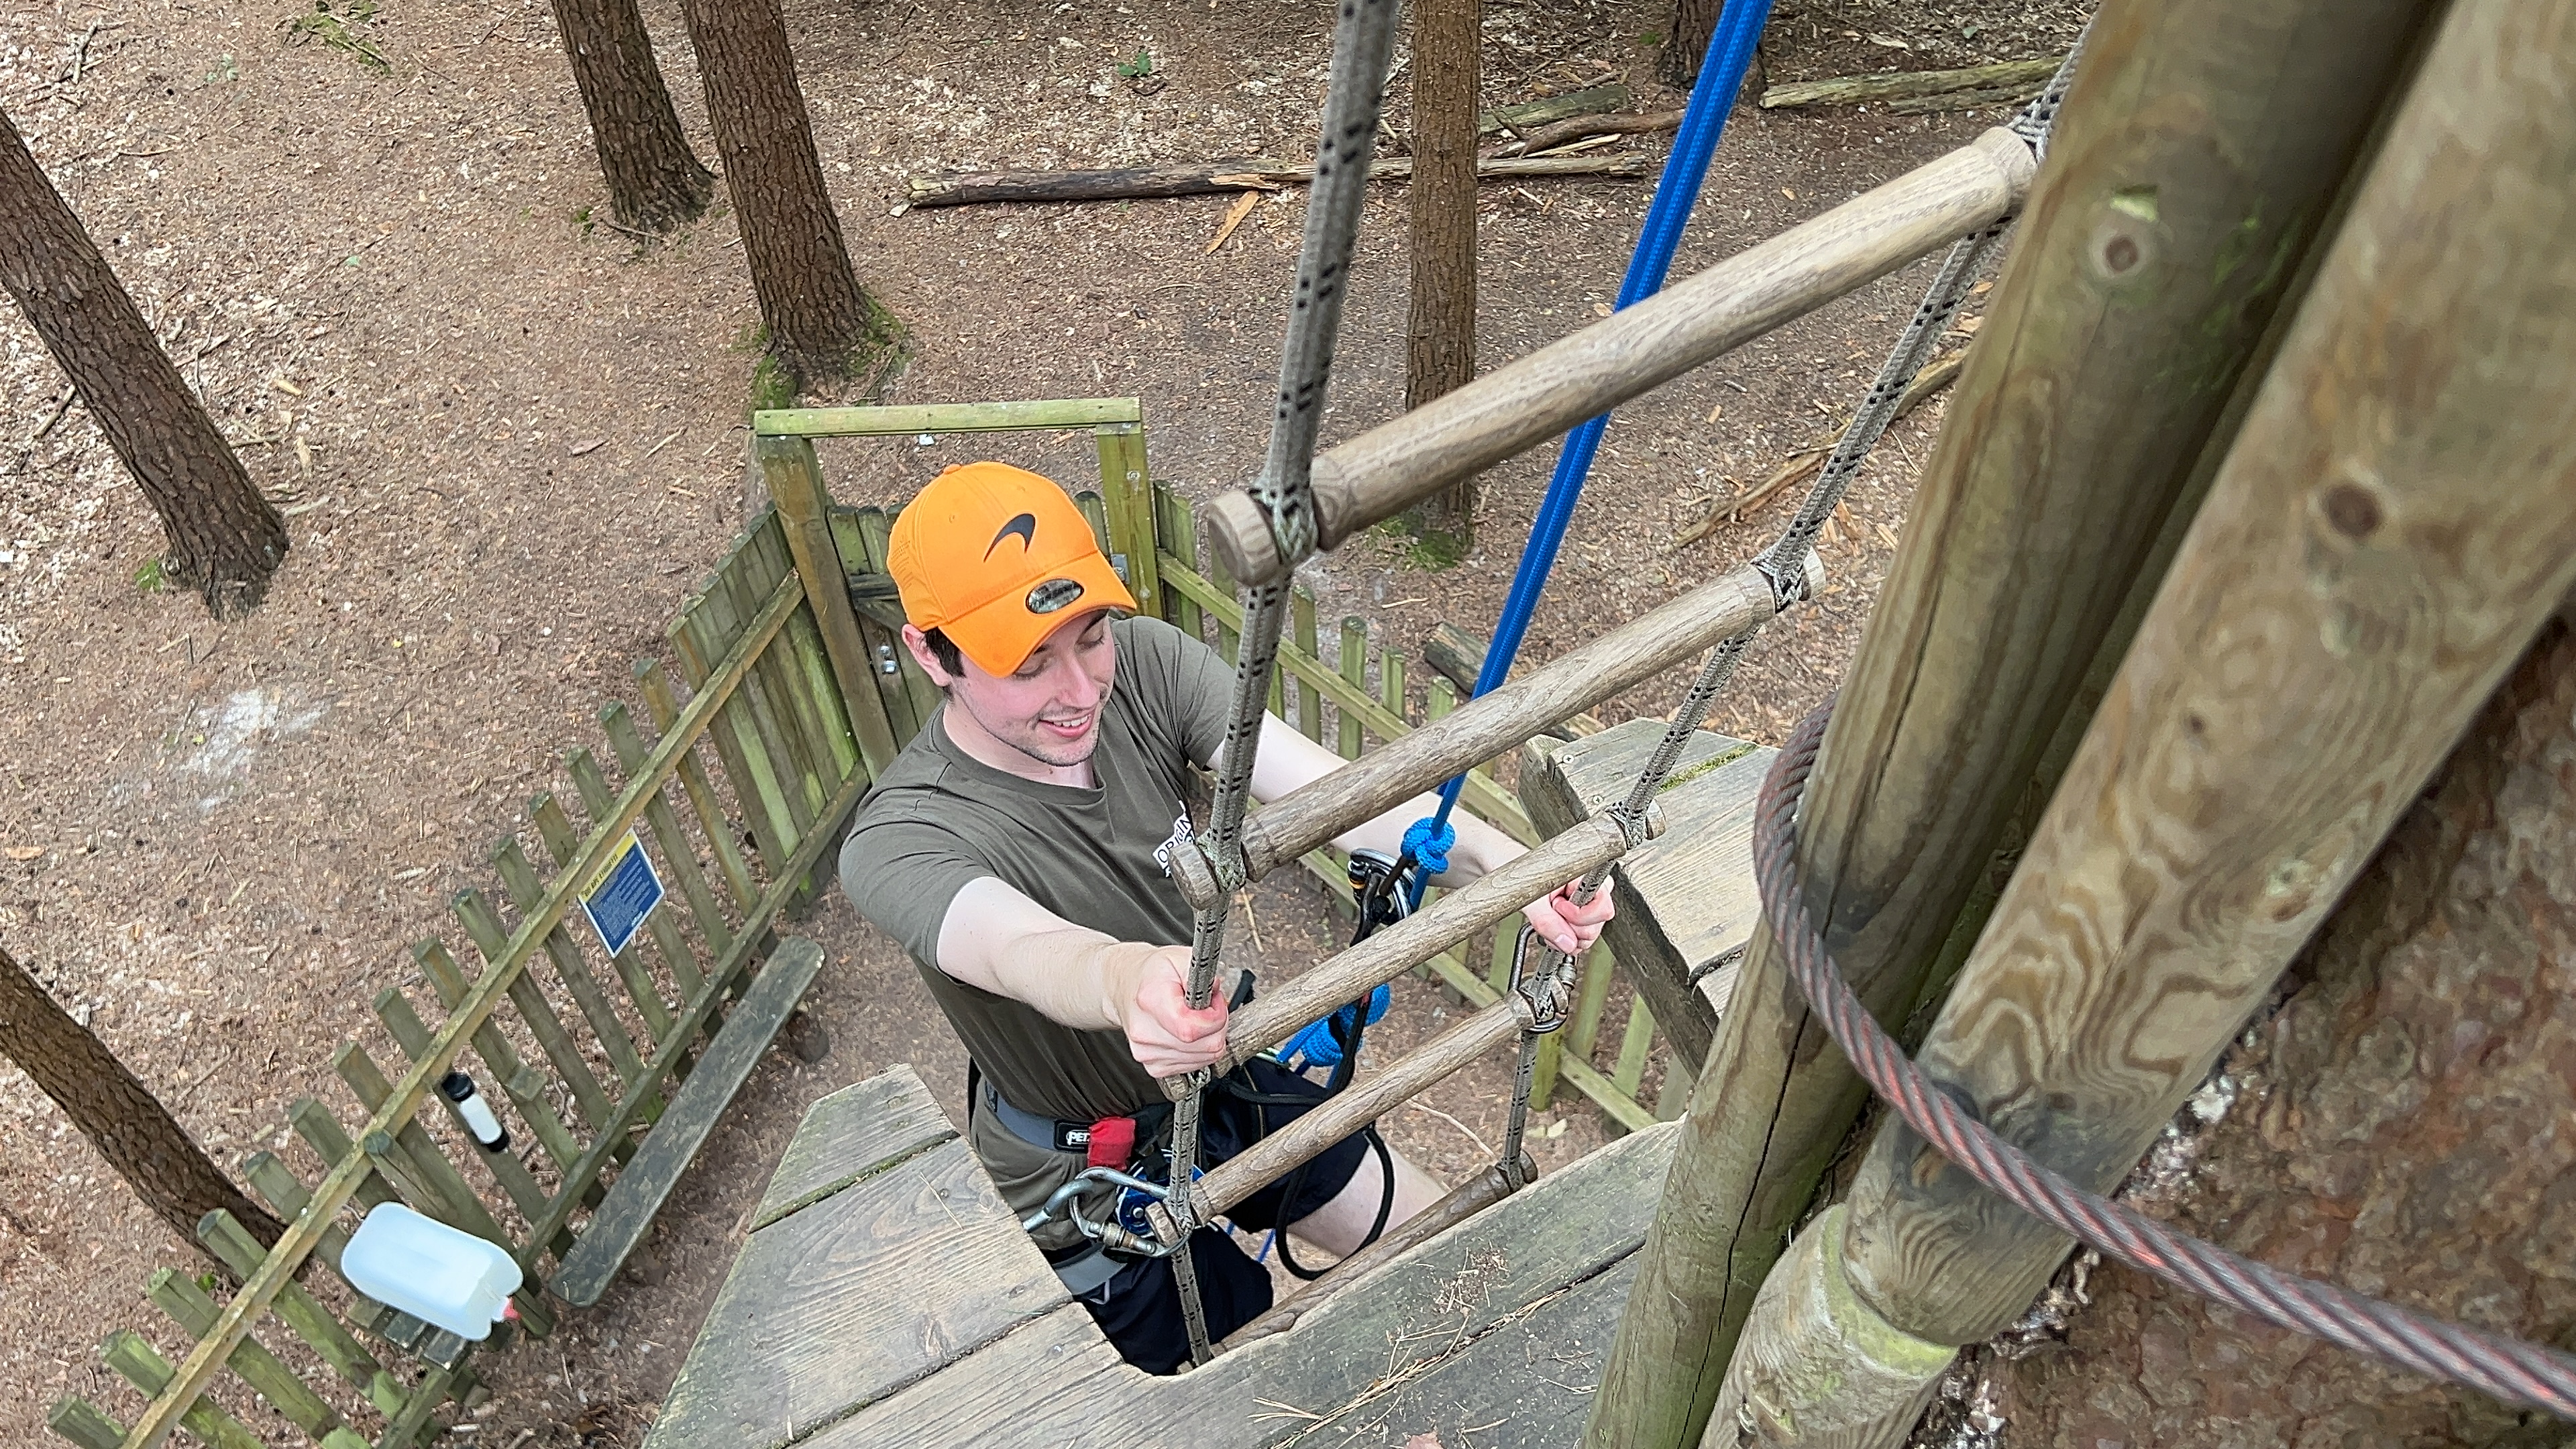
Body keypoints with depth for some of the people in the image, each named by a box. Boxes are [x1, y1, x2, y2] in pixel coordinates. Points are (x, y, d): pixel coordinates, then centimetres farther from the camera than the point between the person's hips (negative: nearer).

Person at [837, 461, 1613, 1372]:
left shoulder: (1146, 665, -19)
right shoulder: (902, 843, -32)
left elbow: (1321, 782, -33)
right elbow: (1025, 952, -53)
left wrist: (1494, 858, -51)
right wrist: (1124, 980, -77)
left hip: (1224, 1074, 5)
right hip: (1090, 1183, -5)